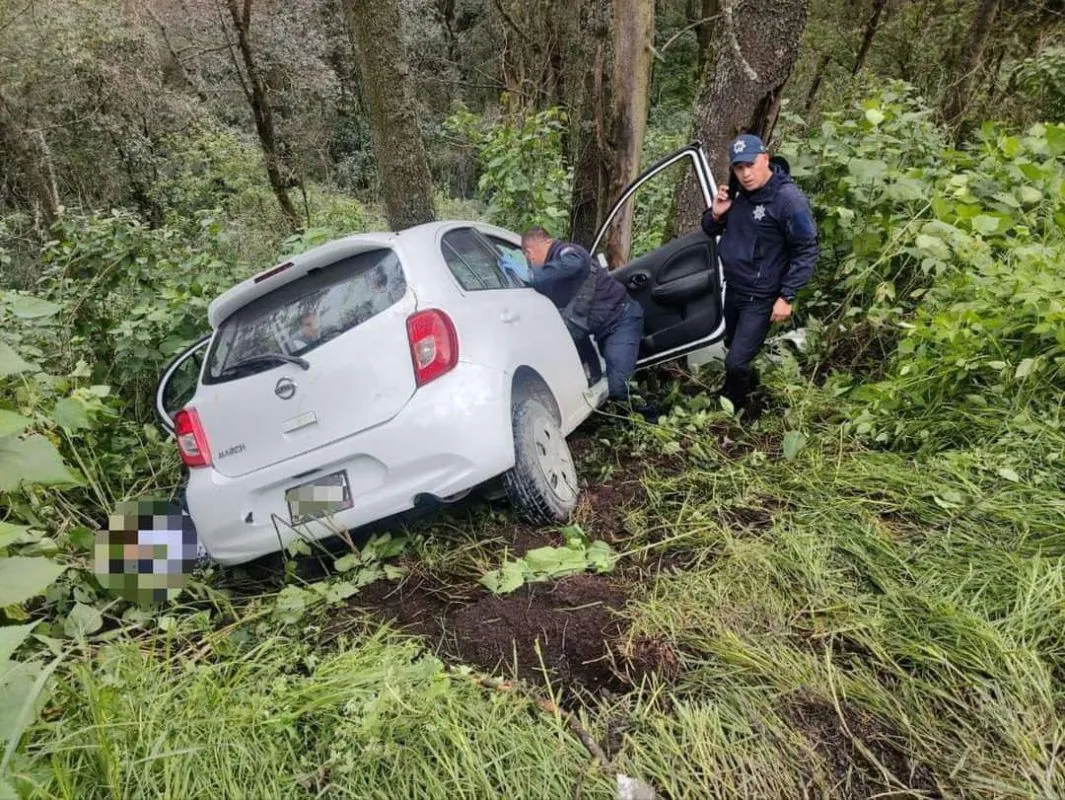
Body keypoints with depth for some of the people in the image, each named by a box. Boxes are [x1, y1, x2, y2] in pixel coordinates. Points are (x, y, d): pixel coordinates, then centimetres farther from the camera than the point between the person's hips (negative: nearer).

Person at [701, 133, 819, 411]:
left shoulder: (788, 199, -20)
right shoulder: (736, 192, 1)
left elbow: (806, 252, -16)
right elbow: (710, 231, 11)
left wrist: (787, 297, -19)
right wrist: (716, 213, -12)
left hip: (761, 298, -7)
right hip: (733, 288, 7)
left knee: (736, 362, -8)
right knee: (732, 346, 23)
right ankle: (726, 398, 44)